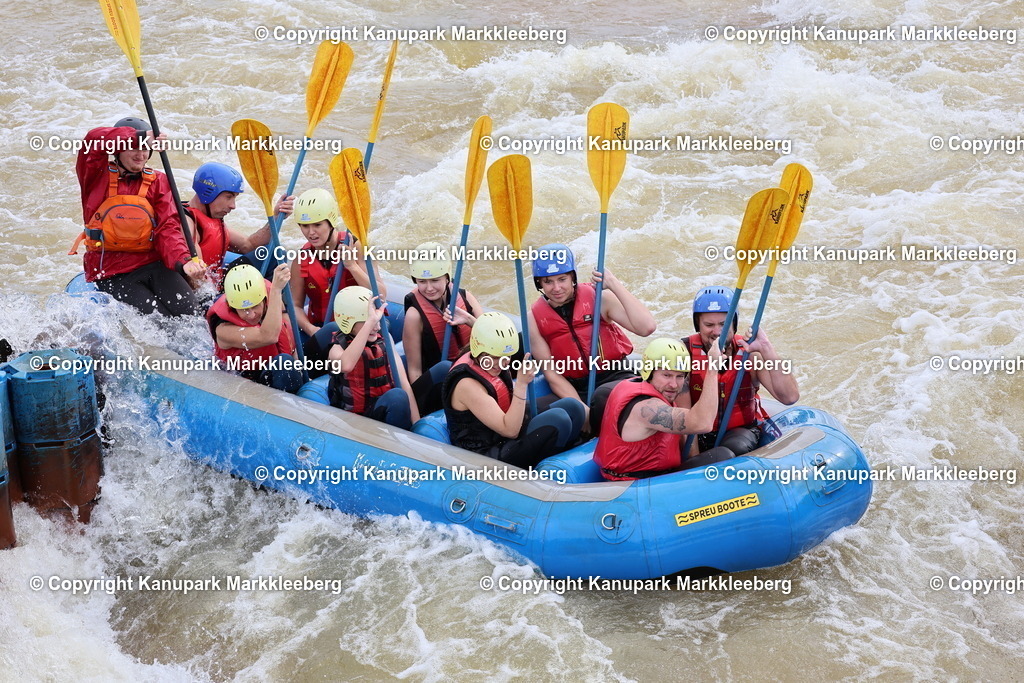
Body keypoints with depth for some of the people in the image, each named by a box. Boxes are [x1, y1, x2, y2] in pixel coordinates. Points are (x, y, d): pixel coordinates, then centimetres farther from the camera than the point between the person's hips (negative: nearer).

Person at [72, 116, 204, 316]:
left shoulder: (158, 182, 11)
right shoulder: (99, 176, 3)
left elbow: (168, 228, -2)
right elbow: (94, 140, -19)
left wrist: (183, 261, -20)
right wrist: (141, 137, -24)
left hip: (152, 264, 3)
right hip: (112, 275, -3)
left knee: (187, 309, -23)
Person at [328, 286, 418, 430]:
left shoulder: (384, 339, 7)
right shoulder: (338, 348, -7)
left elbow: (404, 383, 2)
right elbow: (346, 366, -35)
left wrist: (417, 423, -8)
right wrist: (369, 322, -38)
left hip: (386, 410, 4)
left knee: (397, 396, -29)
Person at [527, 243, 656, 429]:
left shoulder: (597, 297, -7)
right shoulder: (535, 318, 0)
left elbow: (646, 327, -20)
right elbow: (551, 373, -1)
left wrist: (614, 285, -19)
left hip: (615, 377, -2)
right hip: (574, 390, 2)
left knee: (605, 396, -38)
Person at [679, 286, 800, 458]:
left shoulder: (749, 353, -10)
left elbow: (790, 397, -25)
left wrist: (766, 348, -30)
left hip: (741, 430, 0)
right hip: (699, 435, 0)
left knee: (735, 449, -32)